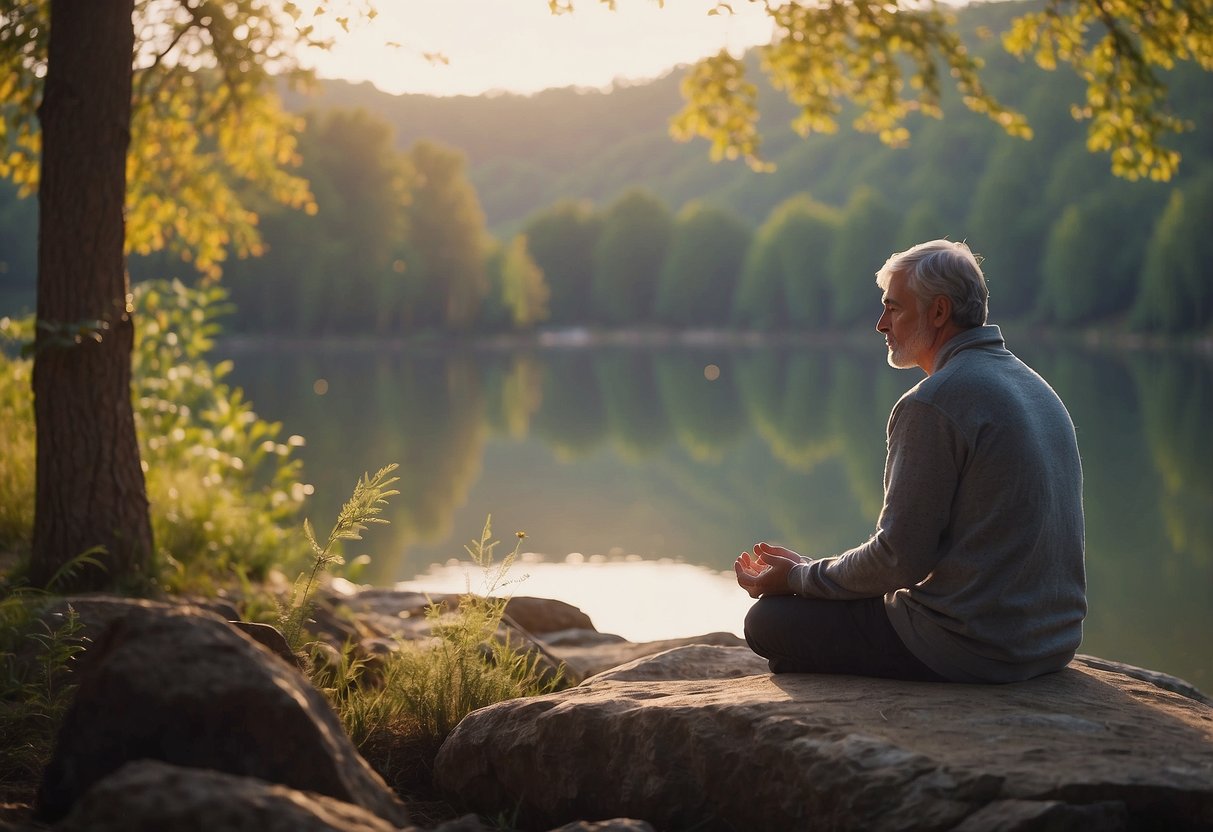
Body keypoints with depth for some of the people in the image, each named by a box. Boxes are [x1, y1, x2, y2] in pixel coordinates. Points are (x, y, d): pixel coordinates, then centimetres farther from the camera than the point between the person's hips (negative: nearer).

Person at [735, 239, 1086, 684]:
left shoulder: (932, 405, -17)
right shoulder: (1034, 386, 13)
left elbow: (899, 558, -17)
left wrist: (798, 578, -1)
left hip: (972, 647, -10)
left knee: (768, 621, 2)